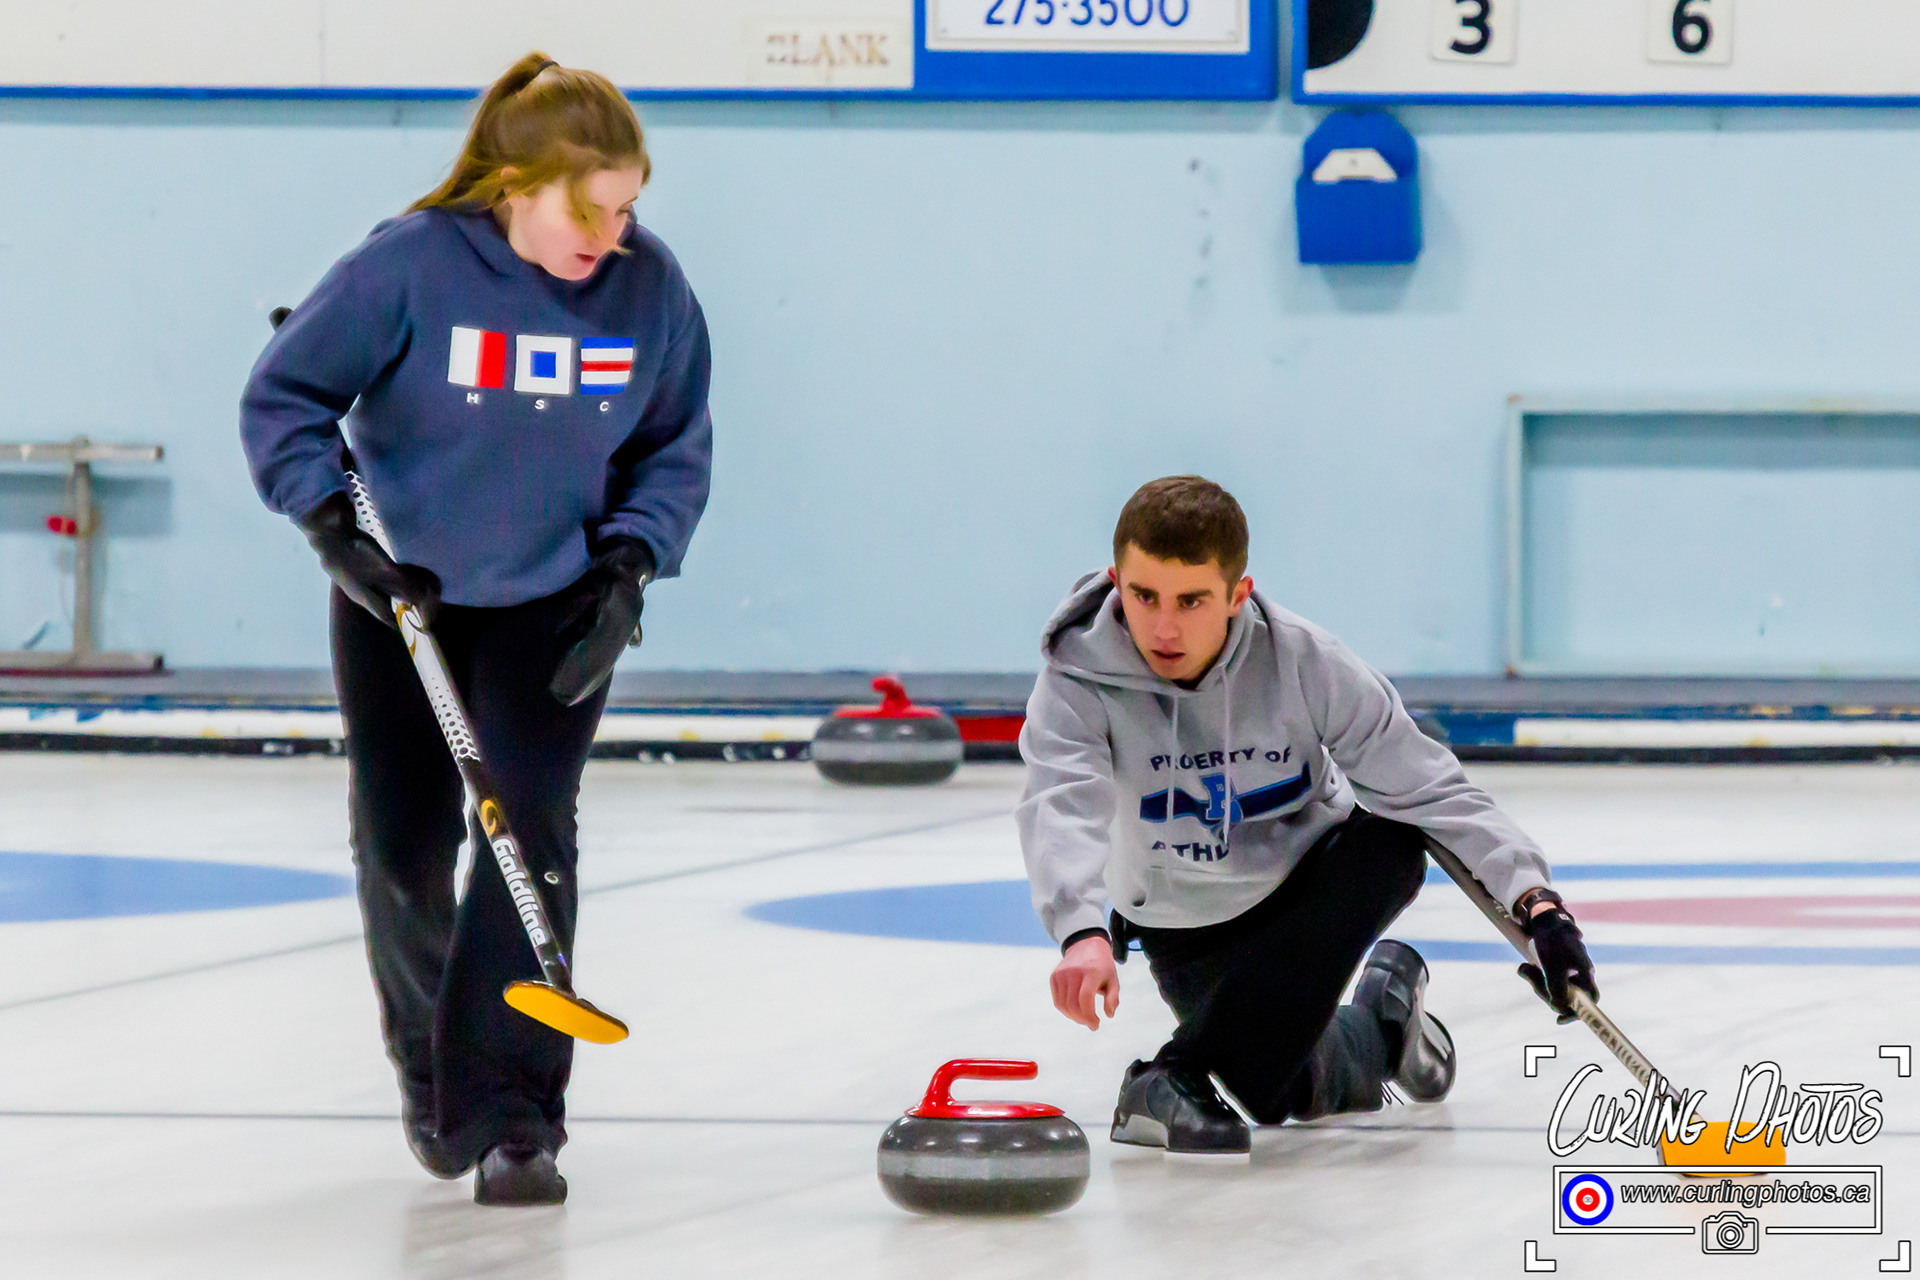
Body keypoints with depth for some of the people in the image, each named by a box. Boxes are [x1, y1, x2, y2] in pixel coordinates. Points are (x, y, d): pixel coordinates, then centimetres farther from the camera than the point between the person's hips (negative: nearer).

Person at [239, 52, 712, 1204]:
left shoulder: (650, 285, -15)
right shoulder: (412, 263, -24)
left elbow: (678, 448, -1)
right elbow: (284, 396, -14)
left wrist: (633, 560, -14)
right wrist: (332, 523, -24)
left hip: (554, 604, 0)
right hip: (400, 595, 0)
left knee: (529, 833, -15)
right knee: (403, 850, 8)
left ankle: (510, 1117, -13)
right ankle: (431, 1066, 34)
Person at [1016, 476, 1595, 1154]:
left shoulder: (1302, 660, -23)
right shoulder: (1079, 682, -26)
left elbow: (1427, 788, -19)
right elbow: (1061, 811, -44)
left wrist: (1536, 901, -30)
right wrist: (1081, 933, -64)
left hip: (1308, 881, 0)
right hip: (1187, 928, 0)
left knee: (1392, 843, -31)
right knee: (1285, 1092, -12)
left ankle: (1186, 1074, -32)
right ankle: (1379, 1020, 26)